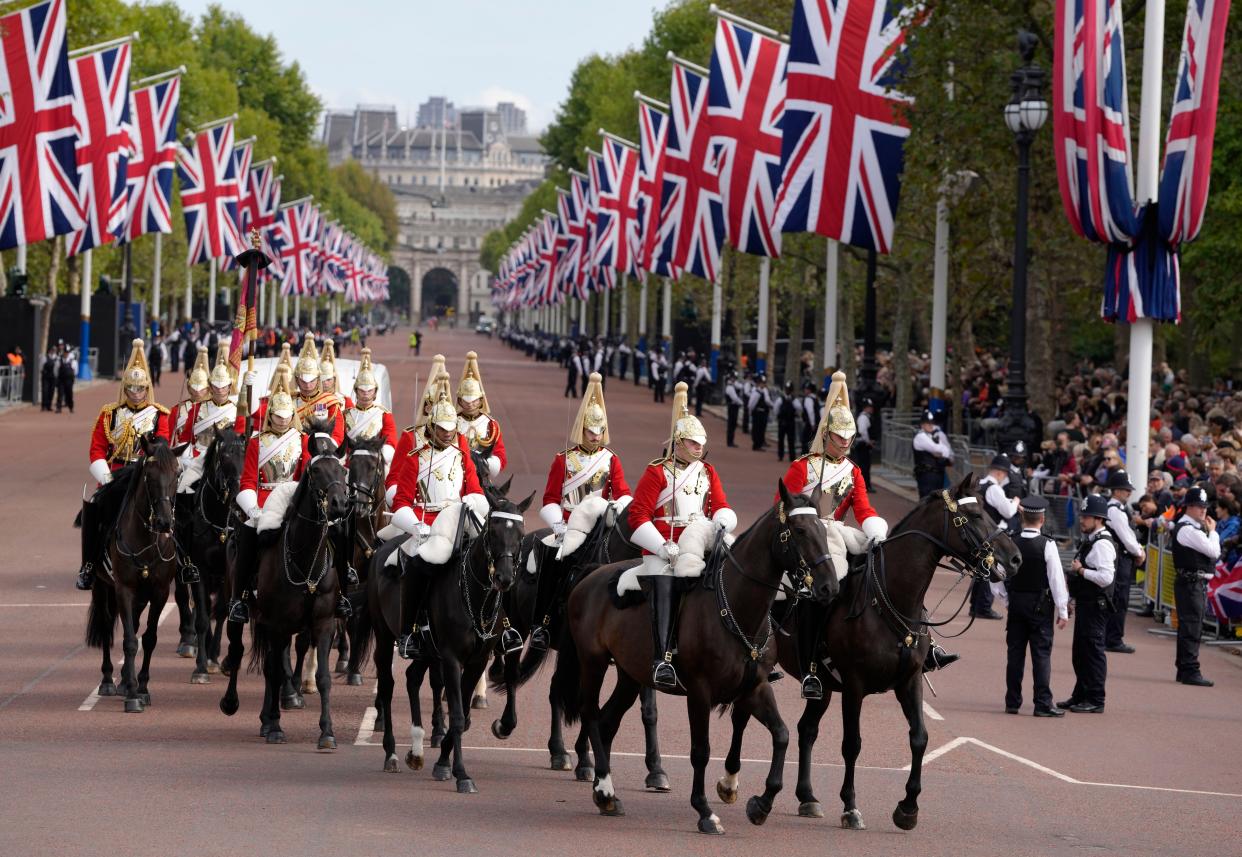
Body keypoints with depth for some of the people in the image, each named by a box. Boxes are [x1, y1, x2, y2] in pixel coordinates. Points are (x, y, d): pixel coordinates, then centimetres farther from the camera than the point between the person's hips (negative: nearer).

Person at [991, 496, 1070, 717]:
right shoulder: (1047, 546, -13)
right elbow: (1057, 579, -11)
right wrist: (1062, 610, -4)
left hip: (1016, 604, 4)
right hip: (1041, 606, -4)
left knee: (1015, 652, 9)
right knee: (1041, 653, -1)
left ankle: (1012, 702, 13)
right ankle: (1043, 704, -4)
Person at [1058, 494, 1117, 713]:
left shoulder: (1102, 544, -17)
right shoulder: (1089, 541, 14)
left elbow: (1105, 577, -27)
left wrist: (1080, 571, -18)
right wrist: (1072, 600, 24)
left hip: (1095, 605, -10)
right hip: (1084, 603, 10)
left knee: (1093, 651, -5)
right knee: (1080, 653, 17)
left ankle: (1096, 701, 1)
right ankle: (1080, 697, 27)